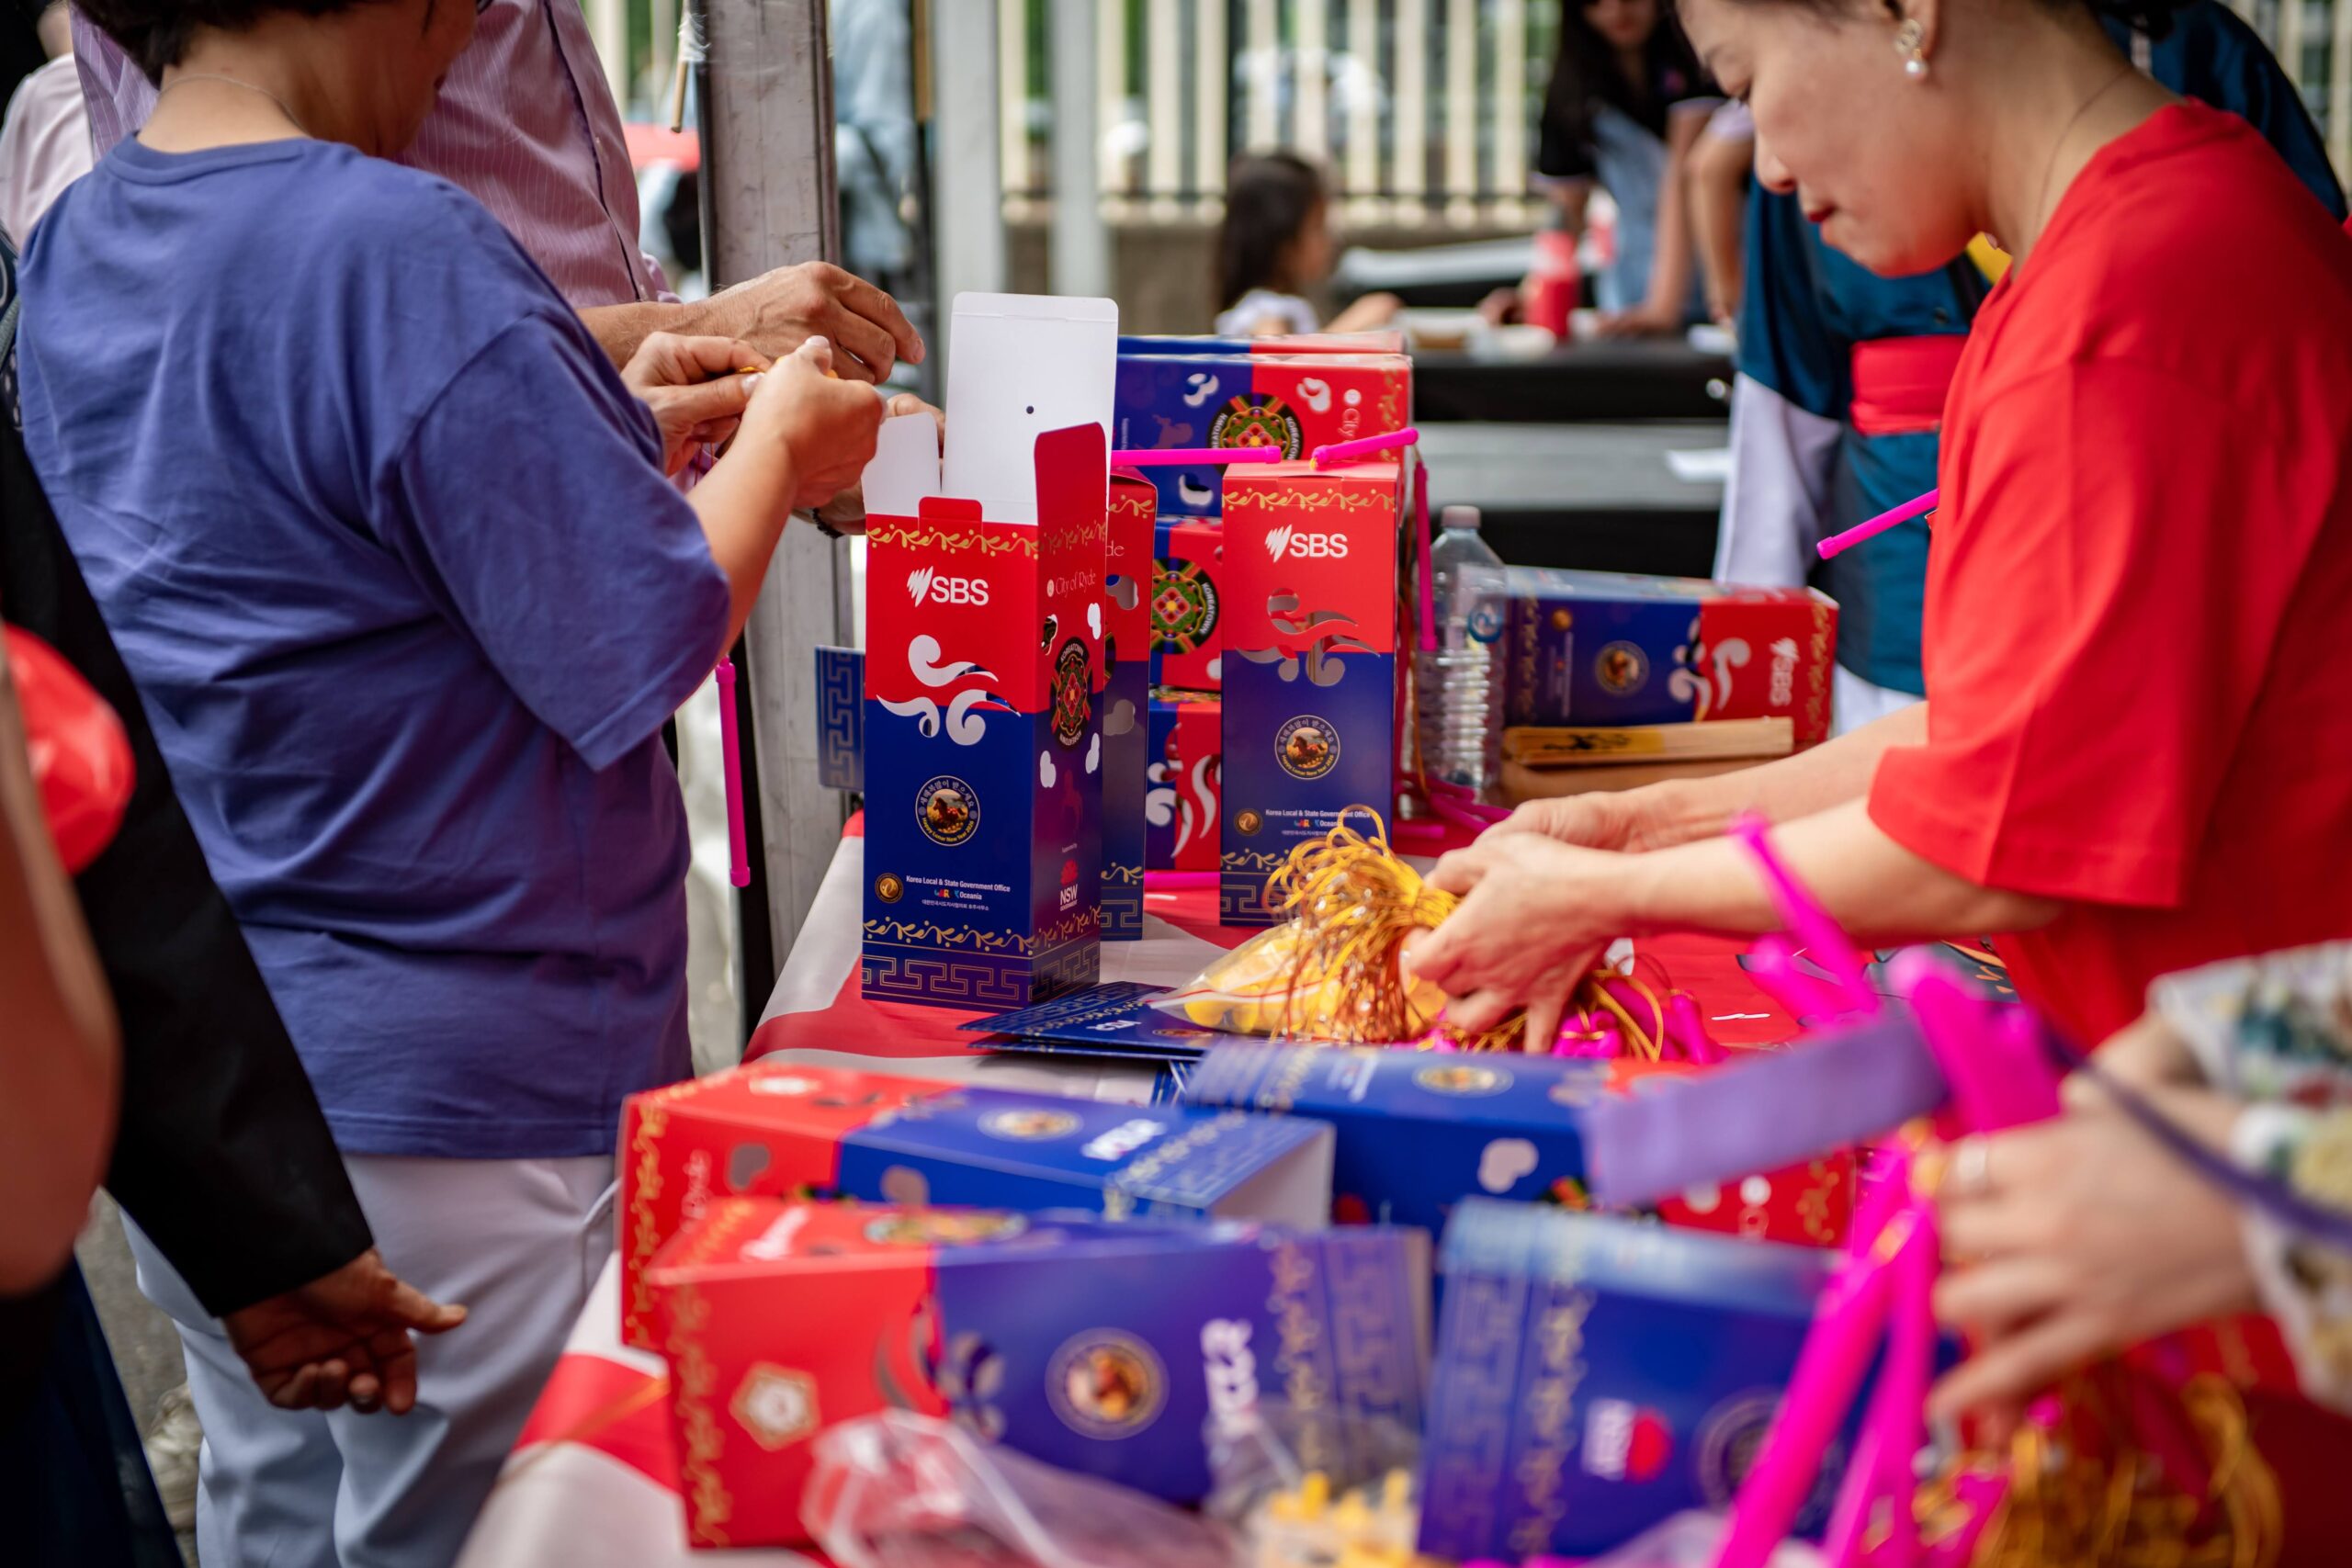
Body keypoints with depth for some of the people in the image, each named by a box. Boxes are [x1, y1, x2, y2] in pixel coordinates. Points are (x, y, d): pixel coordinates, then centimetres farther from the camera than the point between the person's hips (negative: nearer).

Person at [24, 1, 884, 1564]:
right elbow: (636, 652, -18)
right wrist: (775, 447, 0)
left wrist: (614, 440, 12)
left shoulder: (73, 246, 6)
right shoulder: (397, 250, -21)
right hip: (455, 1103, -8)